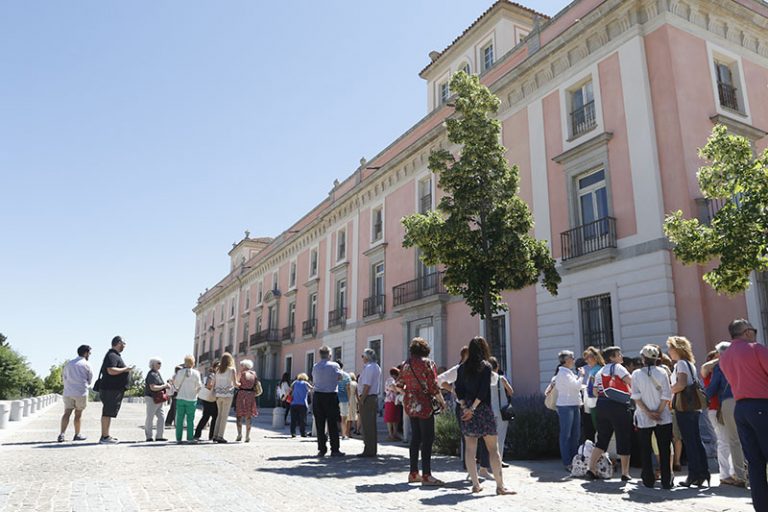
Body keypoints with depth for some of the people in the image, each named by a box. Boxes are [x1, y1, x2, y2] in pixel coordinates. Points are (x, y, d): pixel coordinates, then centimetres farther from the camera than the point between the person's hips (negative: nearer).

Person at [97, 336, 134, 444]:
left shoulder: (115, 355, 20)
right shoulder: (112, 356, -14)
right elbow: (111, 370, -25)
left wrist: (126, 370, 20)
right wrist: (125, 369, -16)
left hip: (114, 389, 11)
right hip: (111, 389, -11)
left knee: (108, 413, 13)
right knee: (107, 413, -7)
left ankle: (105, 436, 19)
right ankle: (105, 437, -5)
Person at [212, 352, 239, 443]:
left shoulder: (218, 370, 9)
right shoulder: (232, 369, -5)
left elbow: (213, 384, 9)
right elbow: (235, 383, -10)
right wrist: (240, 384, 9)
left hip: (218, 395, 5)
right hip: (227, 395, -5)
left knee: (219, 415, 15)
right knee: (224, 416, 0)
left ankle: (215, 436, 13)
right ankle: (220, 436, -2)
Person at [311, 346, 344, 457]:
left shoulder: (315, 367, 5)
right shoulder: (334, 366, -6)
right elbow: (340, 377, 7)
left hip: (317, 396, 3)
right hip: (331, 396, -3)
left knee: (319, 424, 7)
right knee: (333, 424, 2)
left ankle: (321, 449, 10)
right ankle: (334, 450, 3)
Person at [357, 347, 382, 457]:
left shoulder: (368, 368, -15)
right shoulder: (377, 367, 14)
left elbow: (366, 386, -21)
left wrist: (361, 399, -16)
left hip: (367, 398, -10)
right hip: (375, 397, 10)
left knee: (367, 425, -4)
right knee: (372, 424, 14)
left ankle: (368, 450, 0)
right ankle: (373, 449, 20)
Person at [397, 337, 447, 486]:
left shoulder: (406, 364, 7)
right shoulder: (428, 364, -10)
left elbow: (399, 384, 11)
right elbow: (433, 387, -14)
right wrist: (442, 401, -2)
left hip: (410, 405, 7)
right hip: (424, 405, -7)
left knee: (415, 438, 14)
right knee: (428, 439, -2)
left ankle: (413, 473, 20)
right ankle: (426, 475, -1)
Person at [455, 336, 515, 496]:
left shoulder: (462, 368, 7)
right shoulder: (486, 366, -6)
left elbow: (458, 390, 2)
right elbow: (483, 390, -14)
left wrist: (465, 407, -1)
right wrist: (473, 408, -12)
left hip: (466, 411, 4)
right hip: (483, 410, -4)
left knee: (470, 449, 9)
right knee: (493, 449, 2)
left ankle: (475, 484, 12)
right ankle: (500, 486, 3)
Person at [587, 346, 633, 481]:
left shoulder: (599, 373, 19)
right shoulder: (617, 367, -3)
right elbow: (631, 381, -13)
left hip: (602, 405, 7)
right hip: (618, 405, -7)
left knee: (602, 439, 12)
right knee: (624, 439, 3)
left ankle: (591, 468, 6)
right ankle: (625, 473, 9)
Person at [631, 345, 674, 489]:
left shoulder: (636, 374, -4)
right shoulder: (662, 373, -3)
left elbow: (636, 396, -9)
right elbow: (666, 396, -8)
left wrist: (648, 412, -8)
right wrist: (658, 412, -5)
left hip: (643, 419, 0)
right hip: (663, 418, 0)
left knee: (645, 450, 8)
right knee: (664, 449, 6)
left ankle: (648, 480, 11)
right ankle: (666, 481, 7)